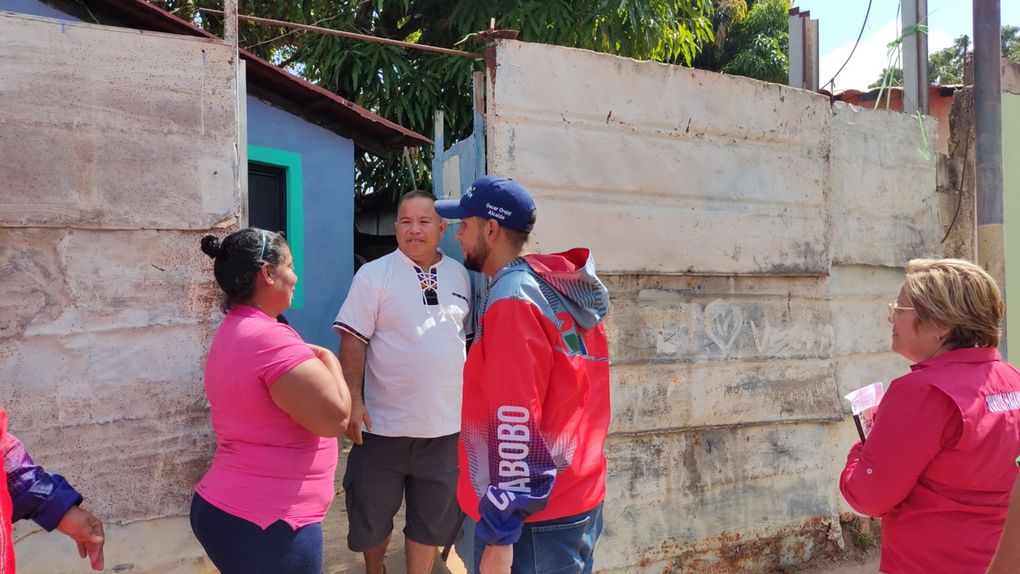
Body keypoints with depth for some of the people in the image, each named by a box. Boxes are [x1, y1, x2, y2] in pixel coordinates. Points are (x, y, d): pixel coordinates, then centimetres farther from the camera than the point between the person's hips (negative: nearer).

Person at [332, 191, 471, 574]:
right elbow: (353, 340, -9)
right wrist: (354, 400, -17)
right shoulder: (374, 274, -5)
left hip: (446, 425, 3)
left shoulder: (459, 275, 7)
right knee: (373, 514, 14)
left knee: (433, 518, 14)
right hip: (384, 424, -3)